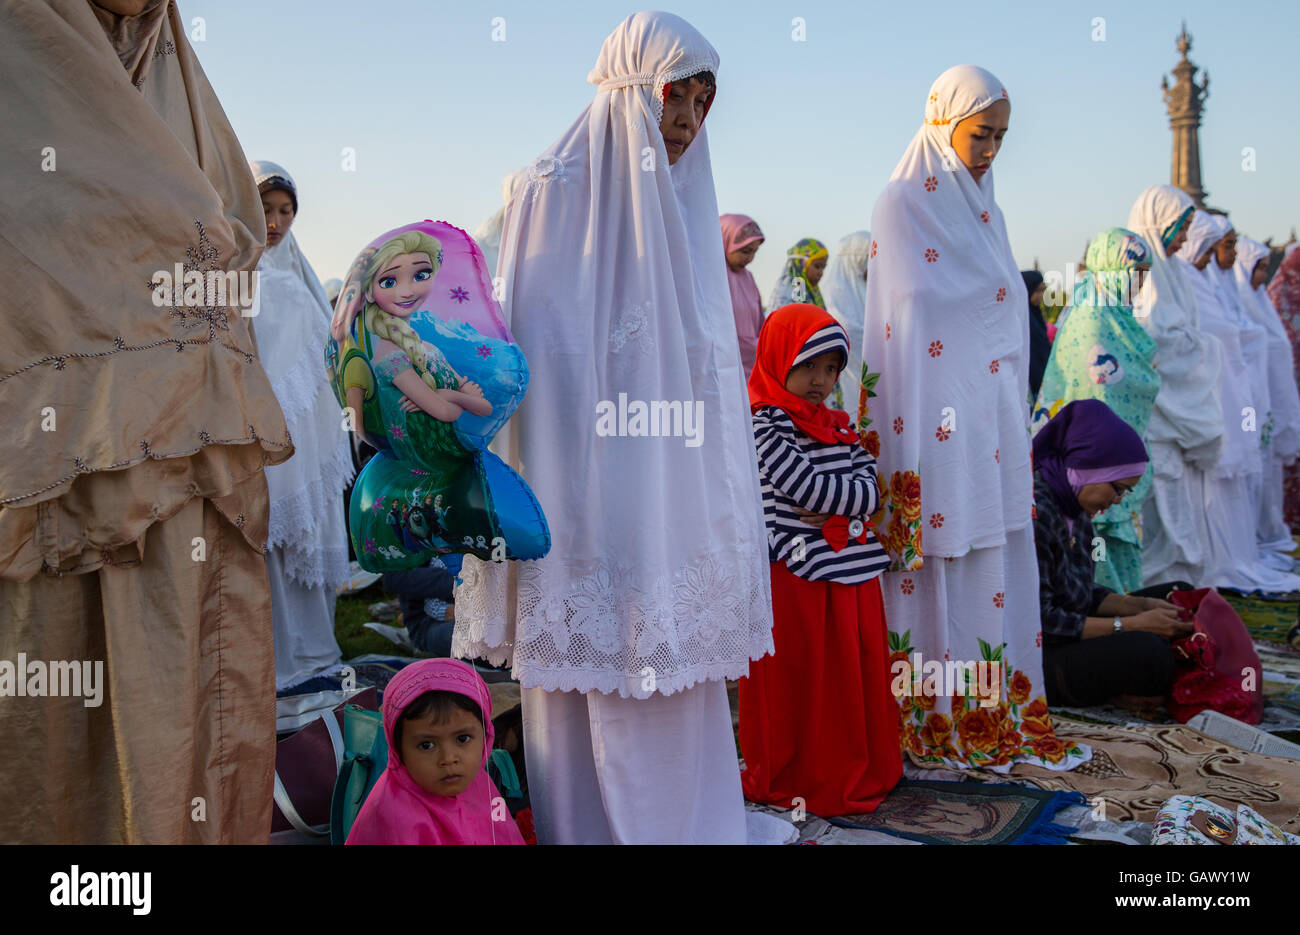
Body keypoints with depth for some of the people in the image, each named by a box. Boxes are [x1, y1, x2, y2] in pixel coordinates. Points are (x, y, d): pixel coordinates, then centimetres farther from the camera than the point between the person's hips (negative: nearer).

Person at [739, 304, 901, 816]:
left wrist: (833, 508, -14)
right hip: (798, 576, -7)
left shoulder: (840, 425, 14)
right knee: (803, 686, 3)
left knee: (859, 676, 13)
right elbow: (807, 488, -18)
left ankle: (861, 773, 28)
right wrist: (852, 497, -4)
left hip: (853, 569, 7)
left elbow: (870, 485, 4)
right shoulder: (768, 426, -10)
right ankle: (799, 782, 19)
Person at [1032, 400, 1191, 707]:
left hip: (1071, 640, 11)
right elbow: (1038, 619, -24)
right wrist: (1131, 625, -18)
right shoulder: (1035, 511, -23)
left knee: (1180, 594, 15)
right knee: (1147, 650, -31)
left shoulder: (1075, 508, 7)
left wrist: (1141, 606, 0)